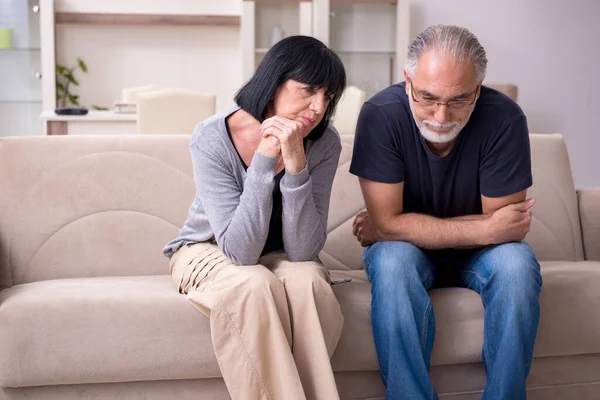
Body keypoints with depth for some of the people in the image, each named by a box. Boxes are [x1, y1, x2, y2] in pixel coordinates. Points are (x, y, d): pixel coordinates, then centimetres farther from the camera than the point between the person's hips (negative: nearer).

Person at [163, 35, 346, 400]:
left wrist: (295, 164, -34)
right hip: (208, 252, -2)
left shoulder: (324, 143, -16)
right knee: (255, 286, -34)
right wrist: (265, 160, -35)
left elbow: (303, 252, -23)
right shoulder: (213, 138, -23)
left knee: (308, 282, -31)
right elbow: (240, 251, -29)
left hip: (278, 256, 2)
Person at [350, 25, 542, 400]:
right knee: (392, 261, -33)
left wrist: (408, 228, -21)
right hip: (408, 251, -1)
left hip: (478, 253, 1)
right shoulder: (381, 114, -23)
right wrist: (485, 230, -28)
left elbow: (510, 226, -20)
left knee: (518, 265, -30)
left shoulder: (504, 118, -22)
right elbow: (387, 223, -24)